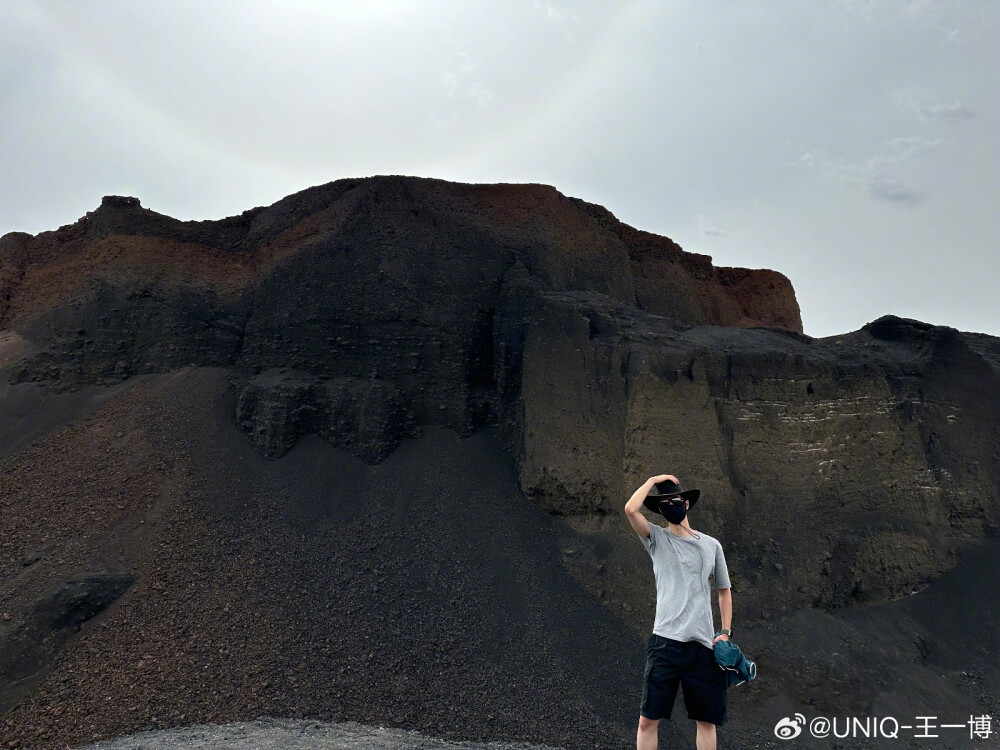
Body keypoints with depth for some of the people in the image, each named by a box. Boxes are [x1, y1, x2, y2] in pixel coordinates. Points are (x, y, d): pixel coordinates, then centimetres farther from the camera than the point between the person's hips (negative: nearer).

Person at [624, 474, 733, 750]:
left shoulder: (711, 545, 11)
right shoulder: (657, 538, 4)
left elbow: (724, 590, 18)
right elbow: (631, 509, -13)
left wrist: (726, 632, 8)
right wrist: (653, 480, -1)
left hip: (703, 644, 2)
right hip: (666, 641, -2)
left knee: (707, 720, 9)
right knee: (648, 719, -3)